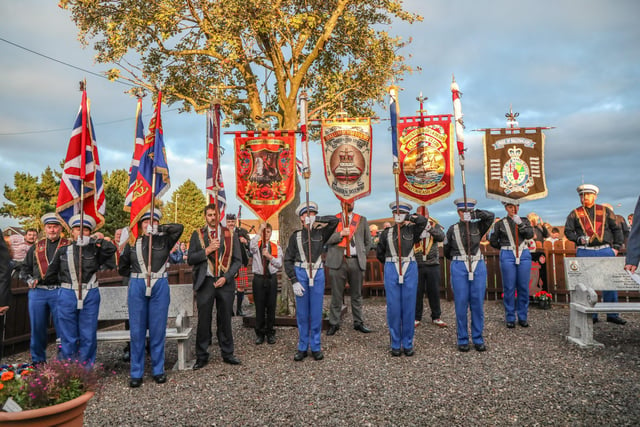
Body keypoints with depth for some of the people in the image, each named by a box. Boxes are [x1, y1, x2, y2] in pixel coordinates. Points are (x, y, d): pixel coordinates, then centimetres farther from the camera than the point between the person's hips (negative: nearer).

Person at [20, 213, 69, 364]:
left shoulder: (68, 246, 5)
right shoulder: (36, 247, 16)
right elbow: (25, 268, 21)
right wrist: (29, 279, 2)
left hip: (59, 291, -3)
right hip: (37, 291, 4)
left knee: (62, 327, -1)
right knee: (37, 327, 9)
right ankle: (38, 360, 23)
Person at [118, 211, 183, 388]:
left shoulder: (164, 241, 7)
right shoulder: (132, 244, 11)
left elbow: (179, 227, -9)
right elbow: (122, 268, 19)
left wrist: (158, 228, -5)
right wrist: (137, 274, 8)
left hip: (160, 287, -1)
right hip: (137, 288, 1)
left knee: (158, 329, 4)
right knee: (137, 331, 4)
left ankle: (158, 370, 16)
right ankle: (136, 373, 14)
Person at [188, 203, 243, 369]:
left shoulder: (230, 235, 7)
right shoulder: (197, 235, 6)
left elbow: (238, 260, 5)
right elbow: (190, 259, 0)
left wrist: (226, 277, -7)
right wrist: (207, 250, -13)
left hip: (225, 282, 1)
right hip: (205, 282, 0)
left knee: (225, 320, 8)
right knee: (203, 320, 4)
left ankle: (227, 353, 21)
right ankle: (202, 356, 15)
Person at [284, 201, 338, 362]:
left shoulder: (320, 233, 8)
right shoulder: (295, 236, 5)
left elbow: (335, 220, -3)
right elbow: (288, 260, 3)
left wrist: (316, 220, -6)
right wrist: (294, 281, -6)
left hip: (317, 274, 1)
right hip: (301, 274, -1)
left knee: (316, 312, 4)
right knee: (302, 313, 5)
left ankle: (316, 347, 15)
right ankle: (302, 348, 16)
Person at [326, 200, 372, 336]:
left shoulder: (362, 220, 15)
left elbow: (368, 241, 19)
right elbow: (326, 239, -2)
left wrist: (362, 255, 10)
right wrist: (341, 234, -14)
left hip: (357, 262, 2)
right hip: (338, 261, -2)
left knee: (357, 294, 9)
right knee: (336, 295, 1)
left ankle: (358, 322, 18)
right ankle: (334, 323, 9)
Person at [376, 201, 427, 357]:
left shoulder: (412, 230, 7)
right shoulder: (387, 232, 9)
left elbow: (423, 221, -14)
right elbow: (379, 253, 18)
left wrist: (408, 218, -2)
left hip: (410, 270, 0)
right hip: (391, 271, 0)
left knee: (409, 307, 3)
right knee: (393, 307, 2)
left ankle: (408, 344, 13)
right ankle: (395, 344, 12)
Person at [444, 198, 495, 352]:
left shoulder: (478, 226, 9)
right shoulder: (453, 229, 6)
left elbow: (490, 216, -9)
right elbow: (447, 251, 15)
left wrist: (473, 213, -11)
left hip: (478, 267, 1)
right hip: (459, 269, -1)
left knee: (478, 304, 4)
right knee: (461, 305, 0)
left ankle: (478, 339, 15)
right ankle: (462, 339, 10)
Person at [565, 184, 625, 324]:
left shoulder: (605, 211, 13)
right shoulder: (575, 213, 10)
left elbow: (616, 229, 14)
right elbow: (568, 231, 6)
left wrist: (616, 247, 4)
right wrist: (578, 239, -11)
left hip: (605, 251, 1)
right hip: (585, 252, -1)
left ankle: (612, 314, 11)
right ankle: (591, 315, 8)